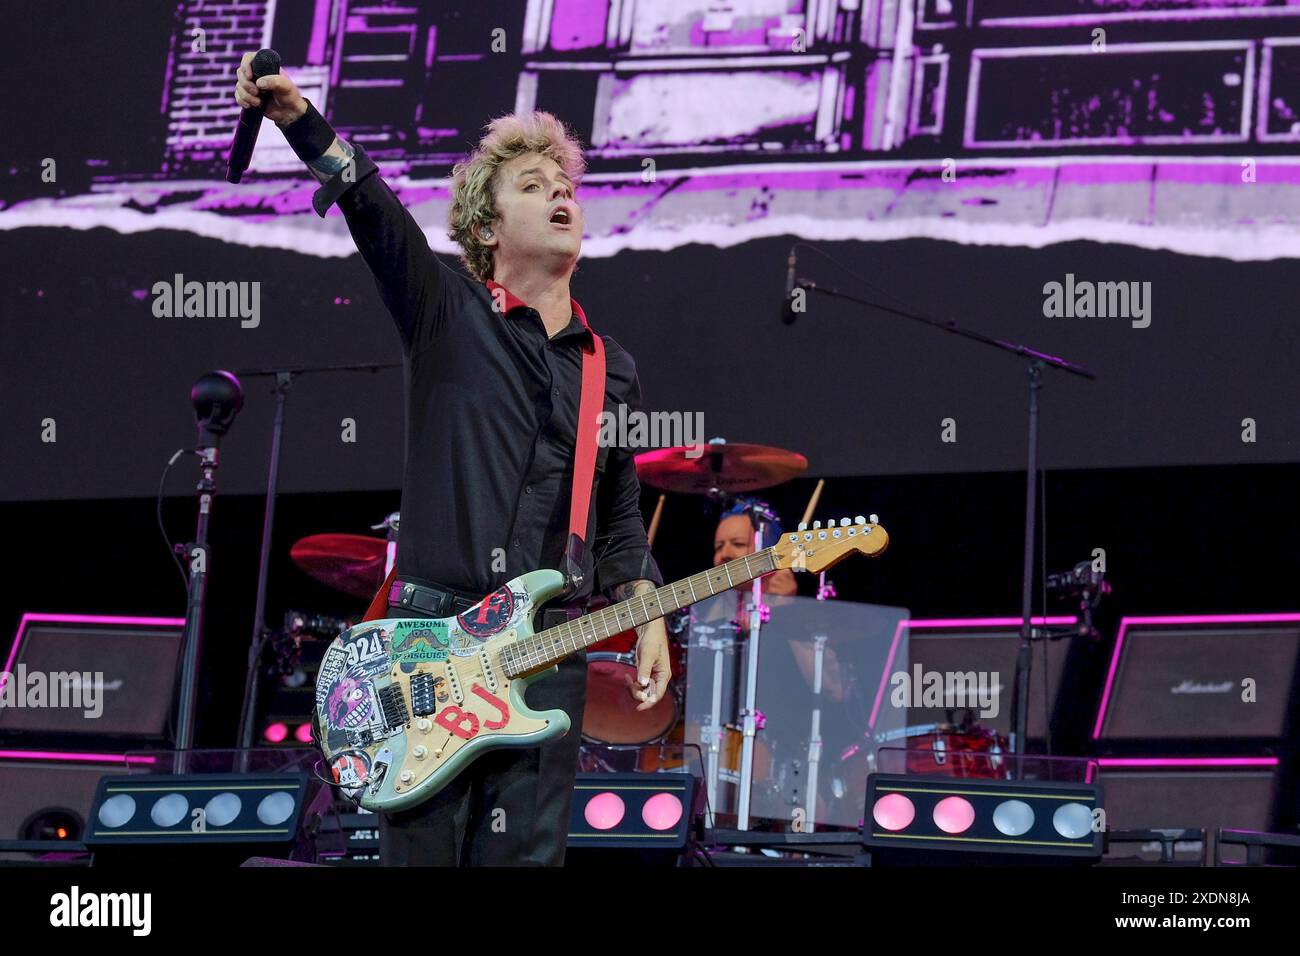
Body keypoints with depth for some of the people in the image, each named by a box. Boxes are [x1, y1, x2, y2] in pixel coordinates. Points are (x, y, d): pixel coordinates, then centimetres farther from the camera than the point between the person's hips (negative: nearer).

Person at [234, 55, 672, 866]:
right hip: (433, 632, -3)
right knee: (420, 848, -3)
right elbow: (371, 205, -13)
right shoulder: (447, 312, 4)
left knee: (524, 852, 1)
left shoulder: (612, 371, 16)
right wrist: (301, 120, -29)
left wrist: (646, 618, 8)